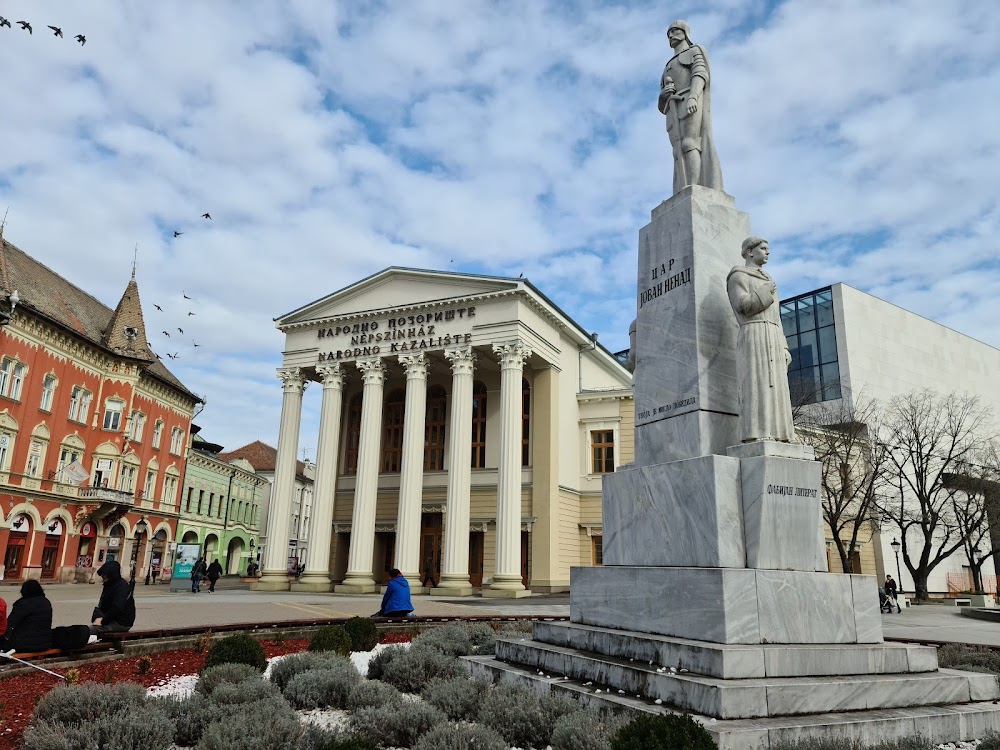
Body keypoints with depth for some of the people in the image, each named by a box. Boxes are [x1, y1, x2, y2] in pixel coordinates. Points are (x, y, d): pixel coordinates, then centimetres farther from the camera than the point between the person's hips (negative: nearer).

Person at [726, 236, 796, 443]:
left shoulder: (765, 281, 29)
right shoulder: (738, 276, 4)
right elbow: (743, 306, -13)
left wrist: (783, 348, 14)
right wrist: (768, 291, 0)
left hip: (772, 340, 8)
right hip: (754, 337, -8)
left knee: (774, 387, -1)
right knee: (757, 384, -18)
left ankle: (776, 435, -5)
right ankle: (756, 435, -23)